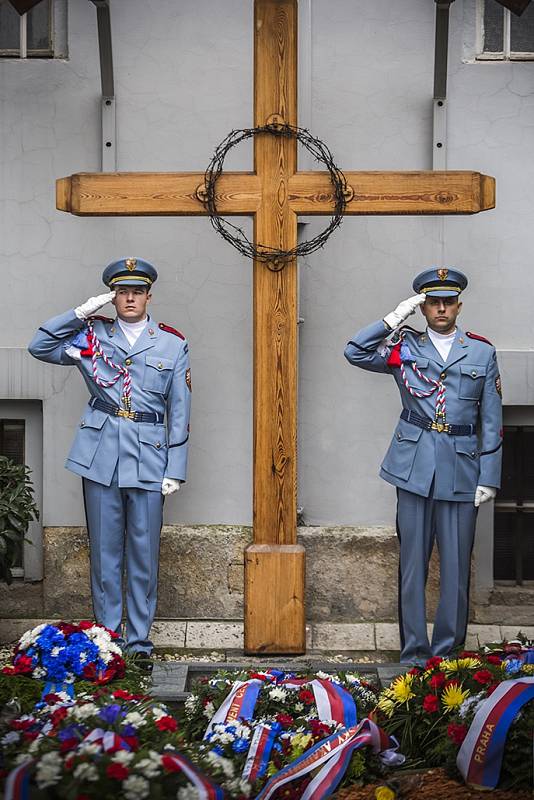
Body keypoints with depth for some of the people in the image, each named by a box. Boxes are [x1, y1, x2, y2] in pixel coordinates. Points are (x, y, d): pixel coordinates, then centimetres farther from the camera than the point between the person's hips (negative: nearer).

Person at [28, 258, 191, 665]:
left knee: (144, 553, 3)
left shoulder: (173, 344, 6)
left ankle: (139, 643, 14)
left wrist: (175, 470, -1)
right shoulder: (92, 334, 9)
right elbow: (40, 346, 2)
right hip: (100, 456, 1)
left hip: (149, 458, -1)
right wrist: (82, 311, -4)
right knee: (104, 551, 7)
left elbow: (180, 412, 5)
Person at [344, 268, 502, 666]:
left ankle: (448, 654, 17)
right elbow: (355, 352, -8)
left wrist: (489, 478, 1)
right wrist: (395, 318, -10)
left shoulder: (483, 351, 7)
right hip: (414, 468, 0)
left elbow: (492, 421, 6)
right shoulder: (405, 346, 7)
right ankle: (414, 654, 15)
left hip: (461, 469, 0)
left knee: (456, 565, 4)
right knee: (413, 562, 5)